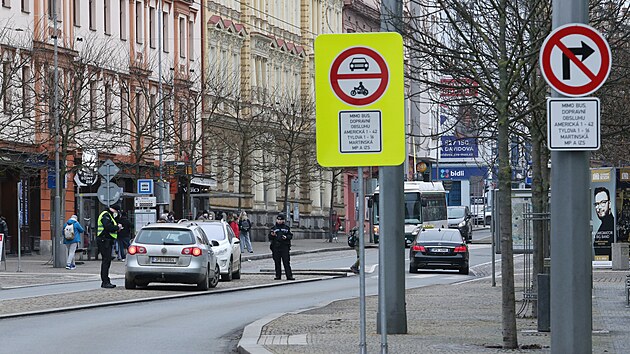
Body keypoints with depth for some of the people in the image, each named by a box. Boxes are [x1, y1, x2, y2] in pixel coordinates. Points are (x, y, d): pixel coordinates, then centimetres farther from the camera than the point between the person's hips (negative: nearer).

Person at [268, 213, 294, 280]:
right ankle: (278, 275, 10)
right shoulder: (274, 228, 12)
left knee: (286, 262, -5)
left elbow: (291, 235, 8)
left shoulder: (286, 227, 9)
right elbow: (269, 238, 12)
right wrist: (272, 235, -9)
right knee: (277, 262, 3)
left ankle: (289, 275, -5)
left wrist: (286, 237, -11)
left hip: (284, 247, -2)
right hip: (276, 247, 2)